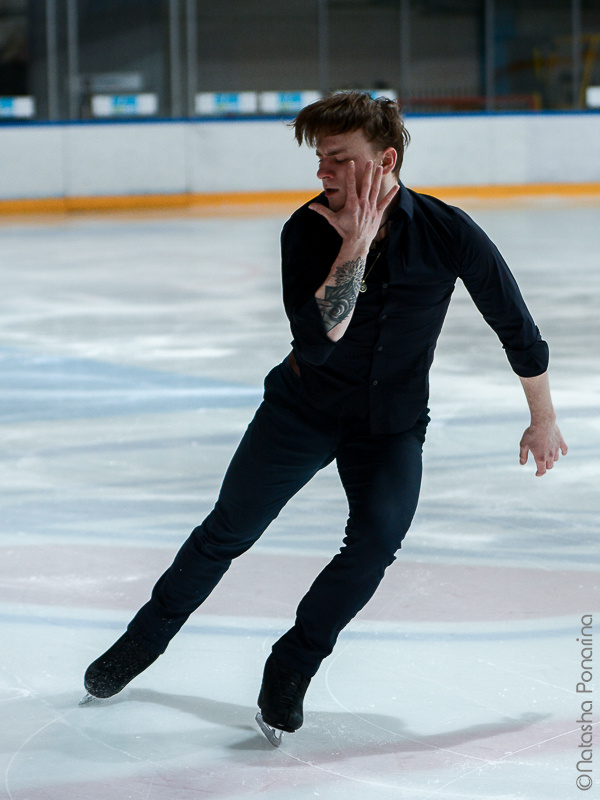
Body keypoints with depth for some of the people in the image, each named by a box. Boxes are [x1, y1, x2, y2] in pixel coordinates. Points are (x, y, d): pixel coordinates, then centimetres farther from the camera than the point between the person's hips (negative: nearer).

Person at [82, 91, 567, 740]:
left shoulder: (448, 233, -20)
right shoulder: (308, 230, -19)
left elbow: (516, 327, -6)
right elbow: (316, 343, -32)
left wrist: (543, 420, 3)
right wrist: (354, 247, -36)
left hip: (393, 424, 0)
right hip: (304, 407, 1)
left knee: (377, 538, -22)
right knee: (229, 529, 3)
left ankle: (291, 667, -3)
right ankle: (144, 639, 25)